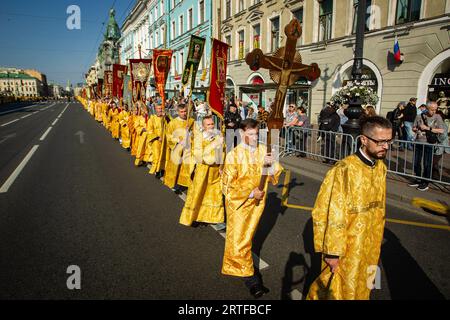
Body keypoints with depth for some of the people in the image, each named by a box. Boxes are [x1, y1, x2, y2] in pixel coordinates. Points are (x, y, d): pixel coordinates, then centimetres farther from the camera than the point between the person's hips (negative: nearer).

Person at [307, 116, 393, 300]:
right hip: (345, 248, -7)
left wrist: (376, 242, 16)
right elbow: (332, 214, -23)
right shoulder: (345, 170, -25)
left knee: (361, 288, 24)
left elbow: (379, 207, 9)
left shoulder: (381, 168, -2)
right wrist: (332, 251, -18)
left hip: (369, 246, 7)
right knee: (339, 288, 12)